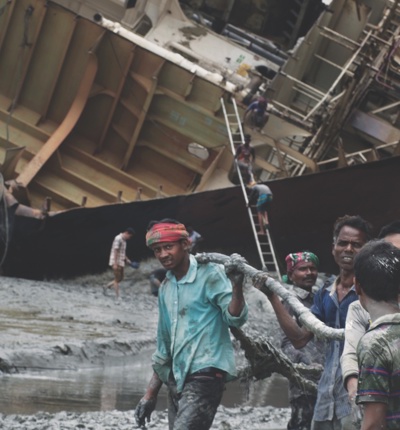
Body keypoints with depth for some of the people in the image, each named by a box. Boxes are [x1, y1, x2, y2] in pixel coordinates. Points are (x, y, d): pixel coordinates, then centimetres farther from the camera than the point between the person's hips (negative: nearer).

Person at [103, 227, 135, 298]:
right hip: (116, 262, -9)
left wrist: (127, 259, 13)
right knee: (117, 279, -4)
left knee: (120, 278, 14)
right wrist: (115, 264, -22)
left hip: (121, 263, 9)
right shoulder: (118, 239, -16)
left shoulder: (123, 240, 13)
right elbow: (115, 251, -20)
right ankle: (118, 297, 1)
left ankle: (106, 287, 24)